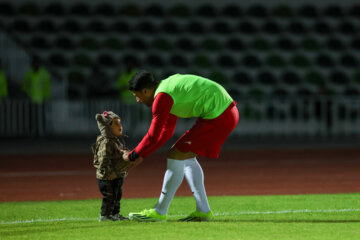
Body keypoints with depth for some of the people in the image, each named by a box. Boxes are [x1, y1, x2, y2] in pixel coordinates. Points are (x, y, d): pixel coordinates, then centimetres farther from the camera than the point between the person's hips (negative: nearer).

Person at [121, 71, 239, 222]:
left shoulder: (162, 97, -12)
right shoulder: (168, 86, 20)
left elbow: (153, 136, -10)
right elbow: (166, 132, 26)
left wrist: (132, 155, 4)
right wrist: (142, 155, 24)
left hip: (218, 117, -10)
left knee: (176, 156, -5)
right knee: (187, 158, 18)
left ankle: (159, 212, 2)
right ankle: (203, 211, 17)